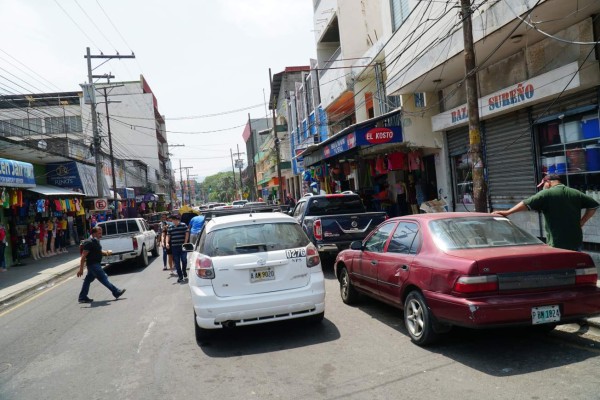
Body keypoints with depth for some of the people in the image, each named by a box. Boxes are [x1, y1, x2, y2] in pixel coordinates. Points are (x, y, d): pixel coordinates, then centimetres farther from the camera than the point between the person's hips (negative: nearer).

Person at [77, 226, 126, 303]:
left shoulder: (96, 241, 10)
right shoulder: (89, 242, -19)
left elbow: (99, 251, 25)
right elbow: (83, 256, -21)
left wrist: (106, 252, 4)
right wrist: (81, 269, -22)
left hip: (96, 264, 10)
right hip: (93, 264, -10)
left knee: (88, 280, 14)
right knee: (104, 279, -4)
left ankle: (82, 297, 22)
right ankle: (116, 292, 1)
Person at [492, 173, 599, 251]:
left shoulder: (546, 194, -10)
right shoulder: (576, 193, 9)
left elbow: (526, 204, -16)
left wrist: (507, 212, -12)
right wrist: (581, 222, 13)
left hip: (557, 244, -6)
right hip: (576, 242, 6)